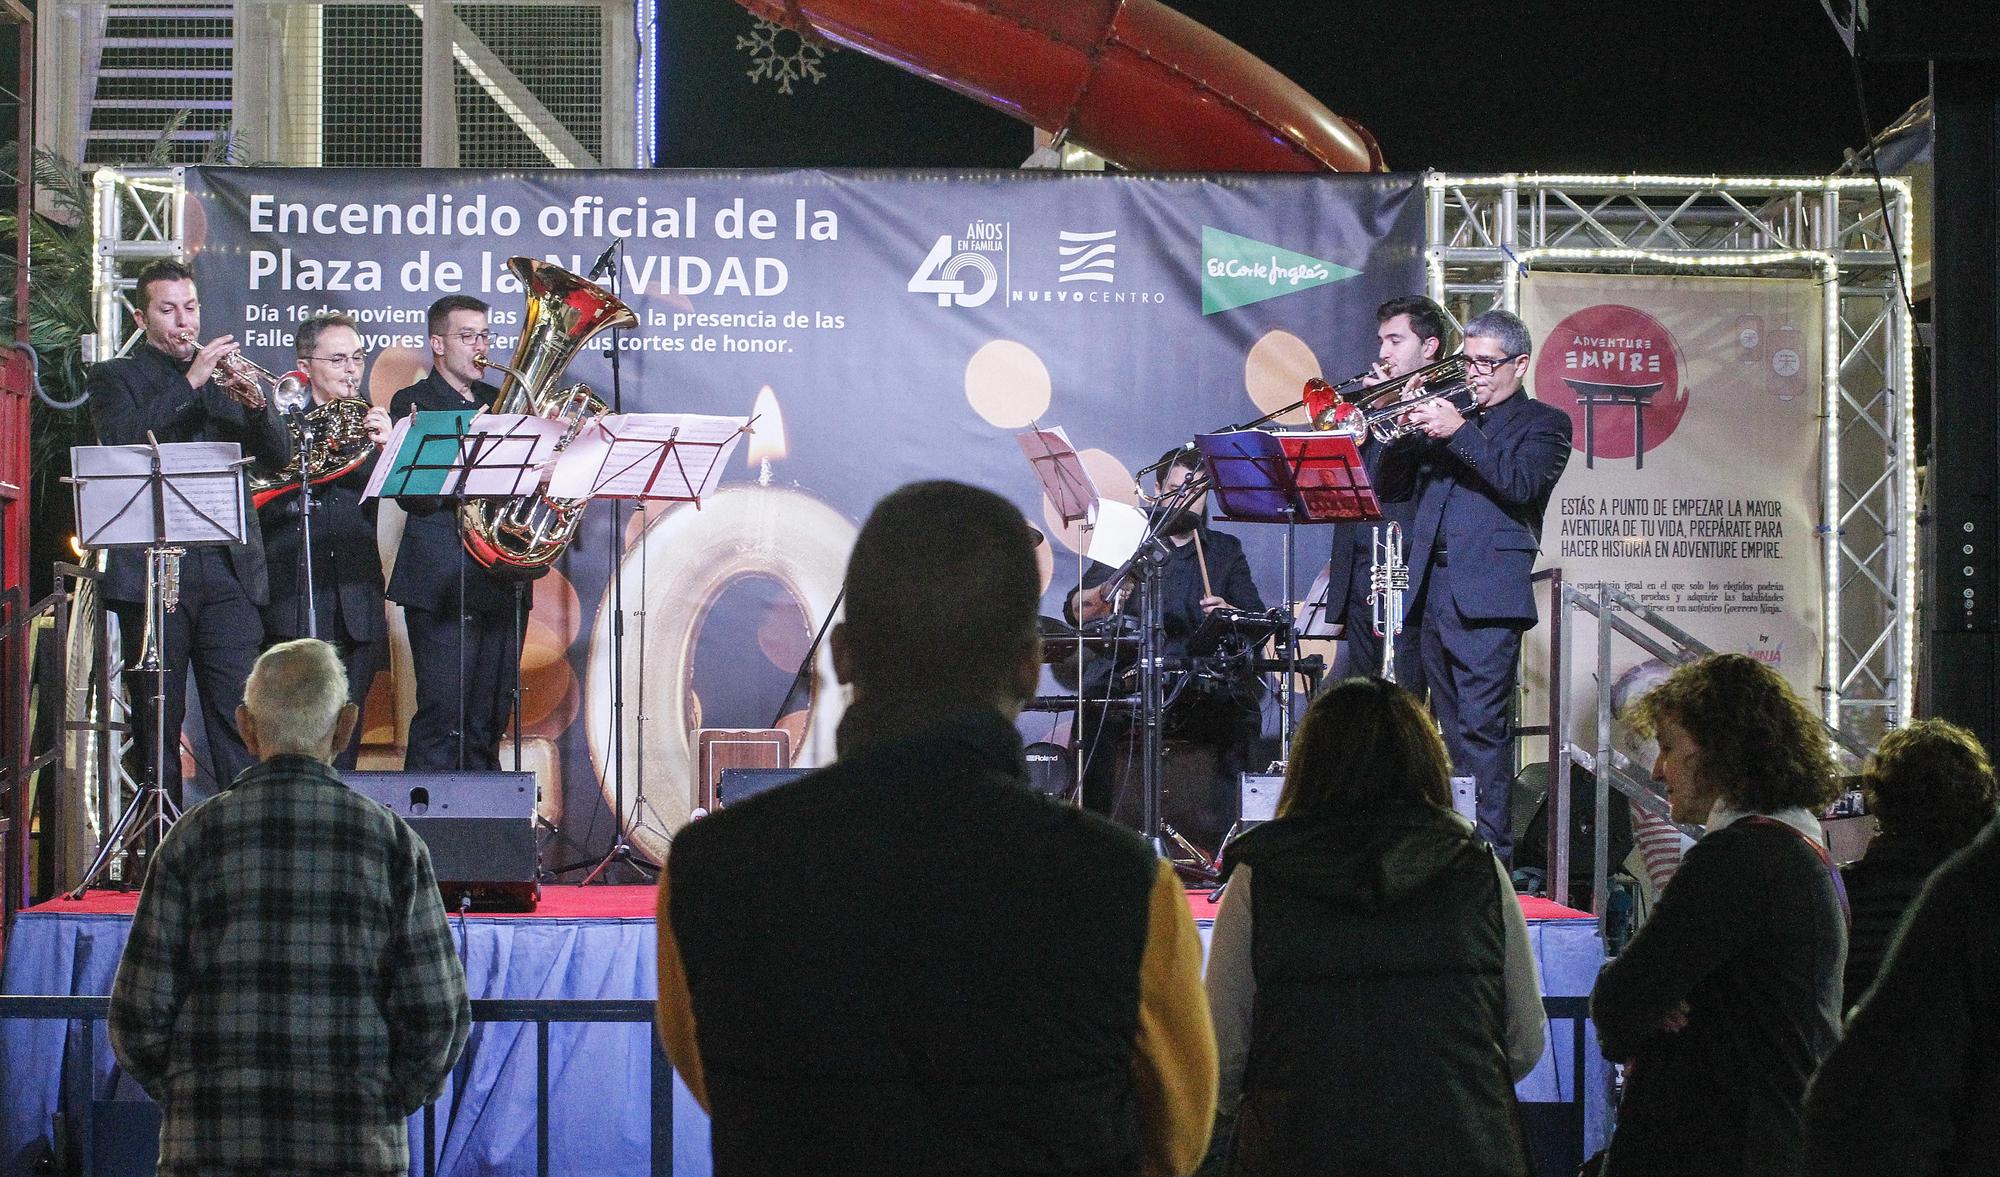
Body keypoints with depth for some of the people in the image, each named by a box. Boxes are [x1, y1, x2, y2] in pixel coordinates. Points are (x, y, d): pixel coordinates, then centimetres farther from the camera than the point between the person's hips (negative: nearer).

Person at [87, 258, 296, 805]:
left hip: (229, 569, 2)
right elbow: (124, 441, -12)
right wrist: (191, 381, -16)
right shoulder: (114, 377, 9)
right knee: (157, 722, 1)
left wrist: (254, 400, -11)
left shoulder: (224, 373, 18)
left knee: (240, 717, -3)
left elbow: (279, 455, 9)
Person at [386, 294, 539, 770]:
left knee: (490, 722, 7)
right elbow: (411, 494, -11)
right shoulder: (412, 403, 1)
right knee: (442, 715, -9)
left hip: (502, 584, 6)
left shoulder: (499, 403, 19)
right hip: (442, 585, -6)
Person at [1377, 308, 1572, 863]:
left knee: (1482, 727, -11)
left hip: (1487, 593, -6)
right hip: (1431, 591, 6)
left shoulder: (1543, 423, 7)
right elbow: (1390, 487, 17)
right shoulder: (1449, 412, 22)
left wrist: (1458, 433, -16)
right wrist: (1410, 428, 0)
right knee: (1453, 729, 8)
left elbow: (1520, 483, -13)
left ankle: (1492, 852, -12)